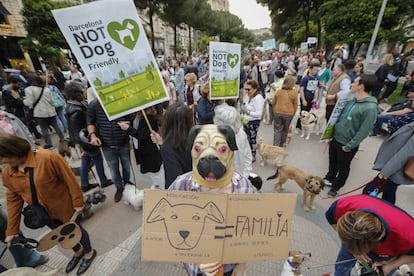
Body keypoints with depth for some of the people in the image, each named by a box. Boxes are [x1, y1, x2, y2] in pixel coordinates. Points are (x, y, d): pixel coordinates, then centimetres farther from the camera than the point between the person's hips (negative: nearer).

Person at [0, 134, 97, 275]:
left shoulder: (48, 158, -30)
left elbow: (70, 180, -24)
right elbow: (13, 200, 1)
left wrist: (77, 202, -18)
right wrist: (12, 230, 4)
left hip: (64, 207, -6)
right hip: (43, 213, 6)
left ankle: (89, 253, 43)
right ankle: (78, 251, 54)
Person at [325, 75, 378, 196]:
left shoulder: (370, 108, -24)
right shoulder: (352, 99, 0)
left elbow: (363, 132, -22)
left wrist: (349, 146, -16)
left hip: (346, 145, -6)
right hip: (335, 138, 7)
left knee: (343, 168, 16)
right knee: (332, 162, 25)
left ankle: (336, 187, 37)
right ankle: (329, 178, 48)